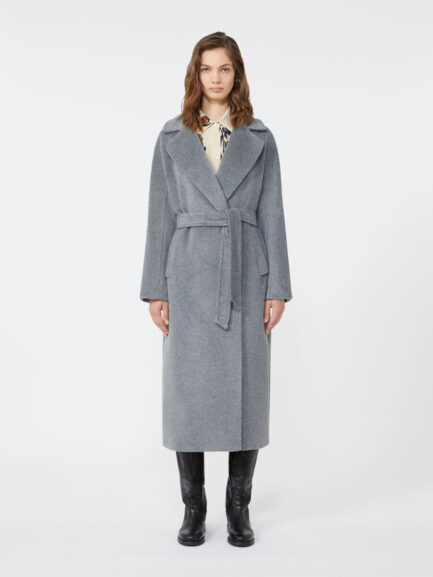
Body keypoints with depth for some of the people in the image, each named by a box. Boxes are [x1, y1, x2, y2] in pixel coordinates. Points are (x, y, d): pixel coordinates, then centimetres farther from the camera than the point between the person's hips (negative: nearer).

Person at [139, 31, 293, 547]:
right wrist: (155, 288, -1)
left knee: (246, 389, 3)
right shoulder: (172, 137, 7)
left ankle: (239, 508, 19)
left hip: (245, 275, 0)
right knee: (188, 389, 3)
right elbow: (161, 215, 4)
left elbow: (272, 214, 4)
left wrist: (277, 287, -2)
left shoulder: (259, 139, 8)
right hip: (190, 275, 0)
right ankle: (193, 507, 19)